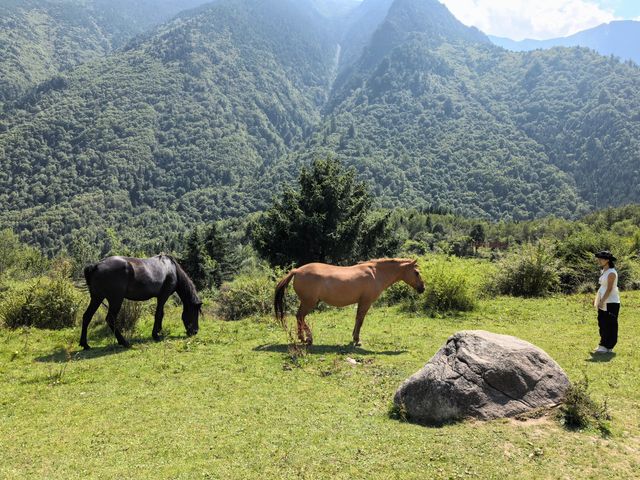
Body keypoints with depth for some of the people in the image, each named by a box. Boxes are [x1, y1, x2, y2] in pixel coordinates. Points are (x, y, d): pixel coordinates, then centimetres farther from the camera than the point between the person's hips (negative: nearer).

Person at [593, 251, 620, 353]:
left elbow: (609, 289, -20)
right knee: (602, 324, 12)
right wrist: (597, 299, 16)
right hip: (603, 303, 9)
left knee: (610, 325, -2)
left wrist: (602, 301, -22)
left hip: (611, 303, -9)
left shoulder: (611, 273, -15)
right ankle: (603, 345, 20)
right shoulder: (603, 271, 12)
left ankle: (608, 347, 4)